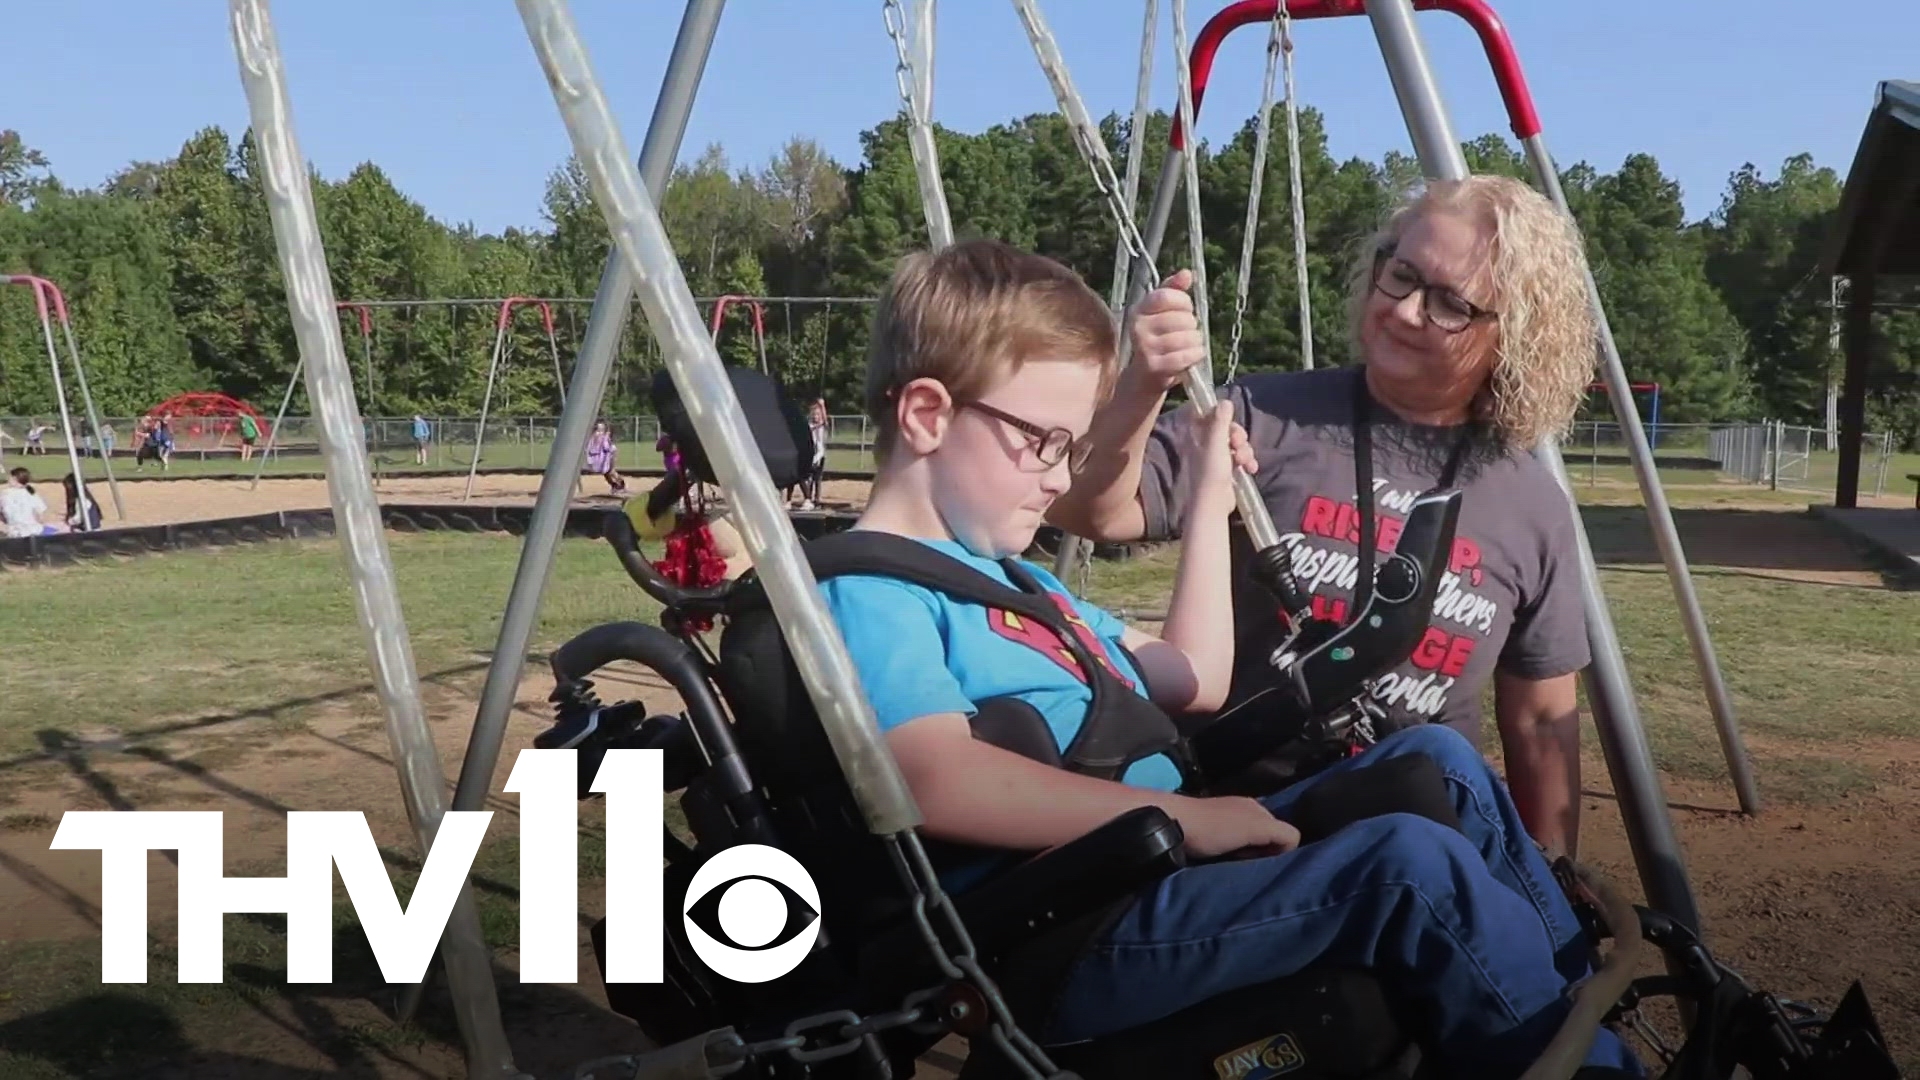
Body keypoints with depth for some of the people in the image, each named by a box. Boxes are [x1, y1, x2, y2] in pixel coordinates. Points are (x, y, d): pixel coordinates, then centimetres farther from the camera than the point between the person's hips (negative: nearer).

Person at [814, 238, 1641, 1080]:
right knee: (1406, 863, -23)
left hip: (1161, 868, 10)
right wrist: (1184, 814, -24)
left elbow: (1194, 683, 23)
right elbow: (941, 781, -27)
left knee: (1437, 764, 5)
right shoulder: (866, 592, -9)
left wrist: (1209, 503, 22)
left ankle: (1597, 1012, 7)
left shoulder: (1016, 577, 22)